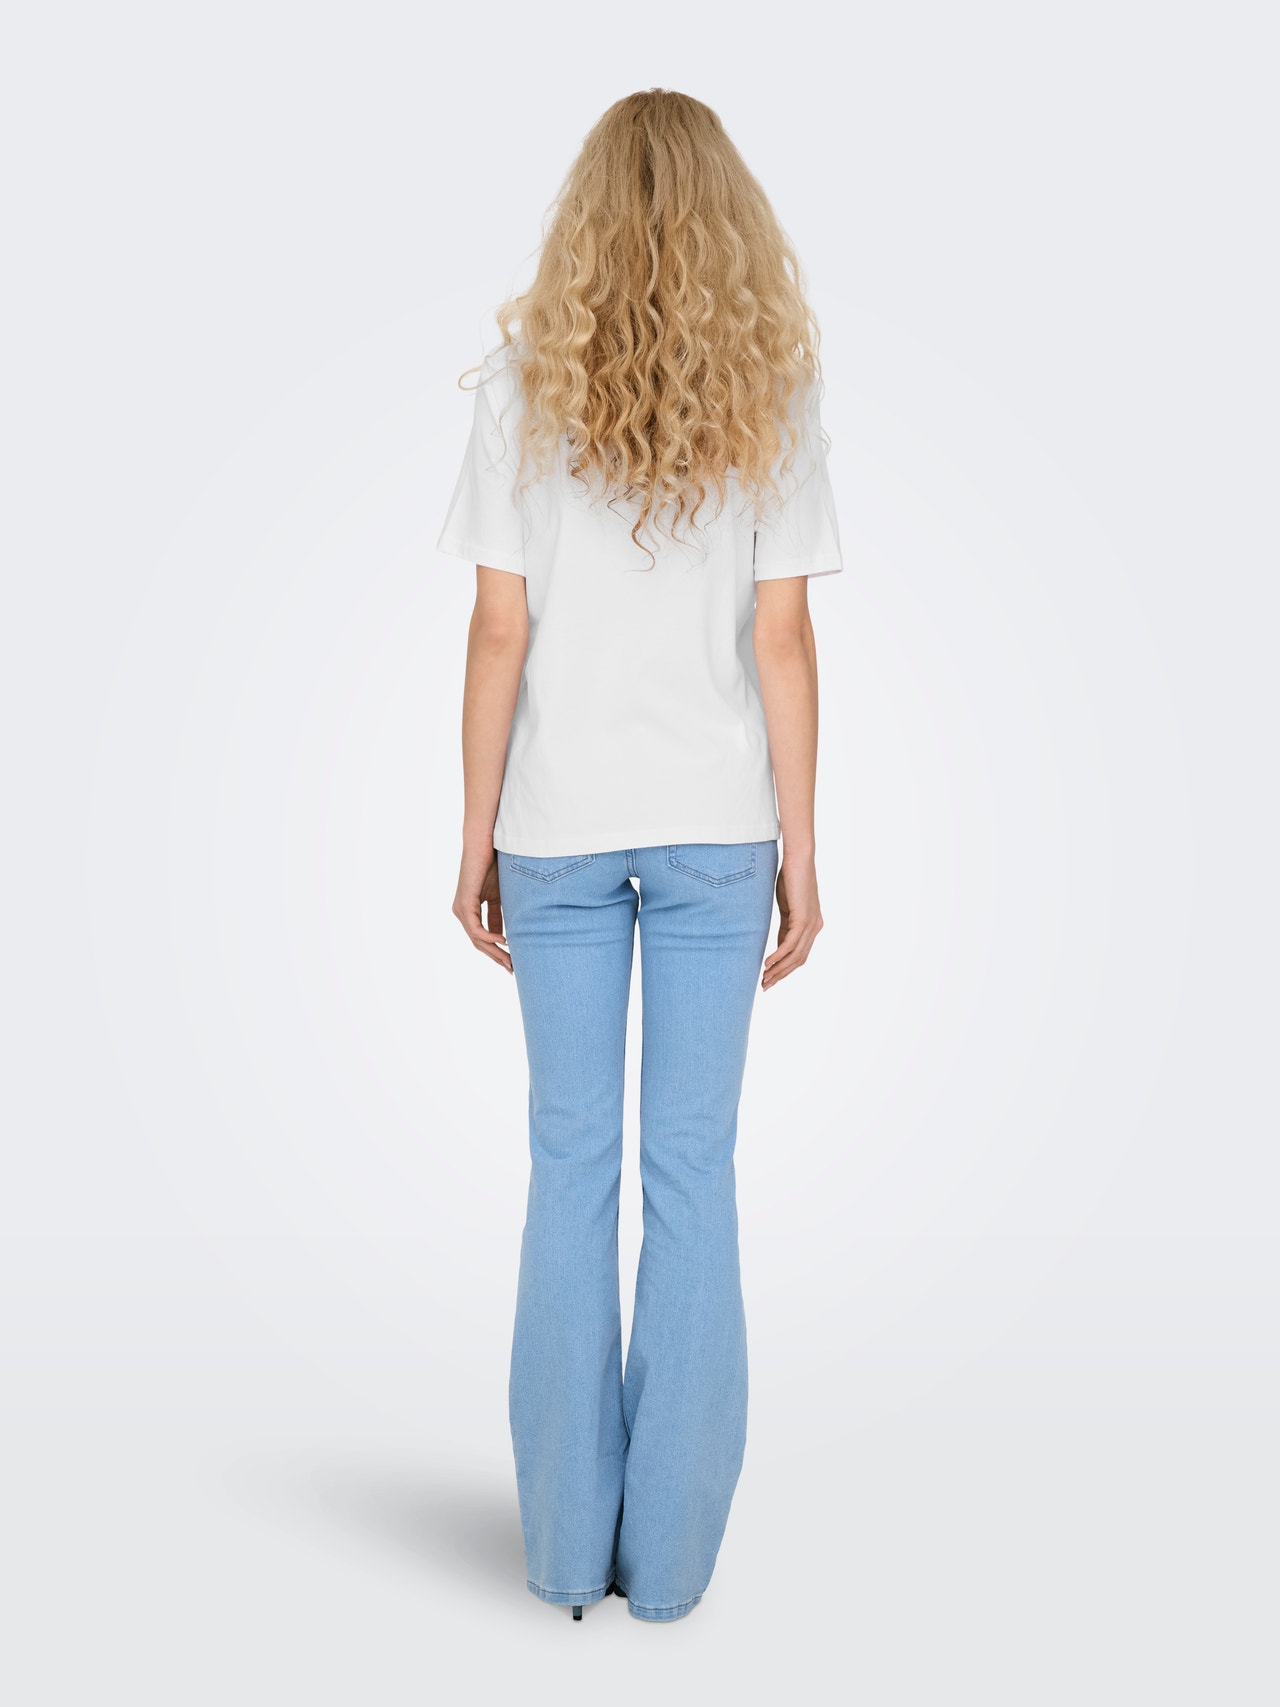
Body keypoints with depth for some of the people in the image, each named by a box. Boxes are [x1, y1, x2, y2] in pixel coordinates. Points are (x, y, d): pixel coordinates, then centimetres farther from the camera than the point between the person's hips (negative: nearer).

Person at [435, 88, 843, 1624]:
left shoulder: (524, 385, -1)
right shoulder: (771, 390, 0)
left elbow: (498, 633, -3)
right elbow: (783, 642, -3)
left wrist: (475, 841, 4)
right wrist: (798, 850, 4)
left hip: (559, 823, 0)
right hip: (716, 823, 0)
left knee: (571, 1162, 9)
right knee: (692, 1167, 6)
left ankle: (570, 1542, 18)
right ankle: (667, 1551, 16)